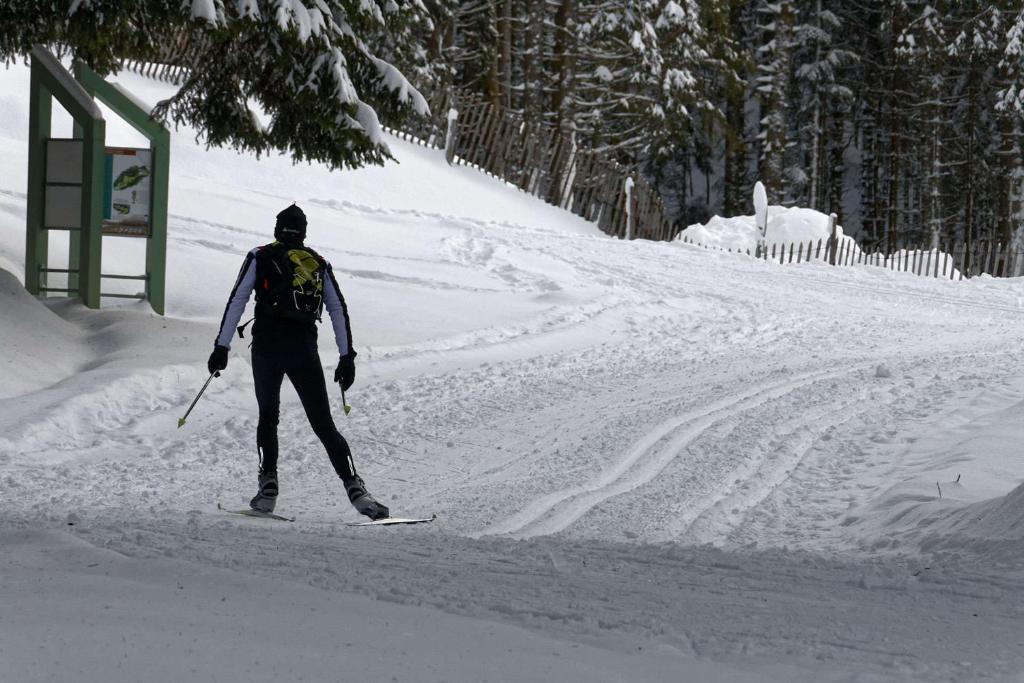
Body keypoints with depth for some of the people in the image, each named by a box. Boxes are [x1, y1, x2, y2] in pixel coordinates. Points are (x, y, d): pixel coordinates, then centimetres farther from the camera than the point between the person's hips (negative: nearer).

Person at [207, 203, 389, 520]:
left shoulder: (260, 257, 8)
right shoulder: (319, 264, 15)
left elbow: (237, 301, 0)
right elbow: (339, 310, 10)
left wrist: (222, 346, 0)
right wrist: (347, 356, 11)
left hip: (267, 348, -1)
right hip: (305, 351, 1)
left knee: (268, 416, 18)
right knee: (323, 424, 2)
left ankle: (268, 486, 2)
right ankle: (354, 486, -14)